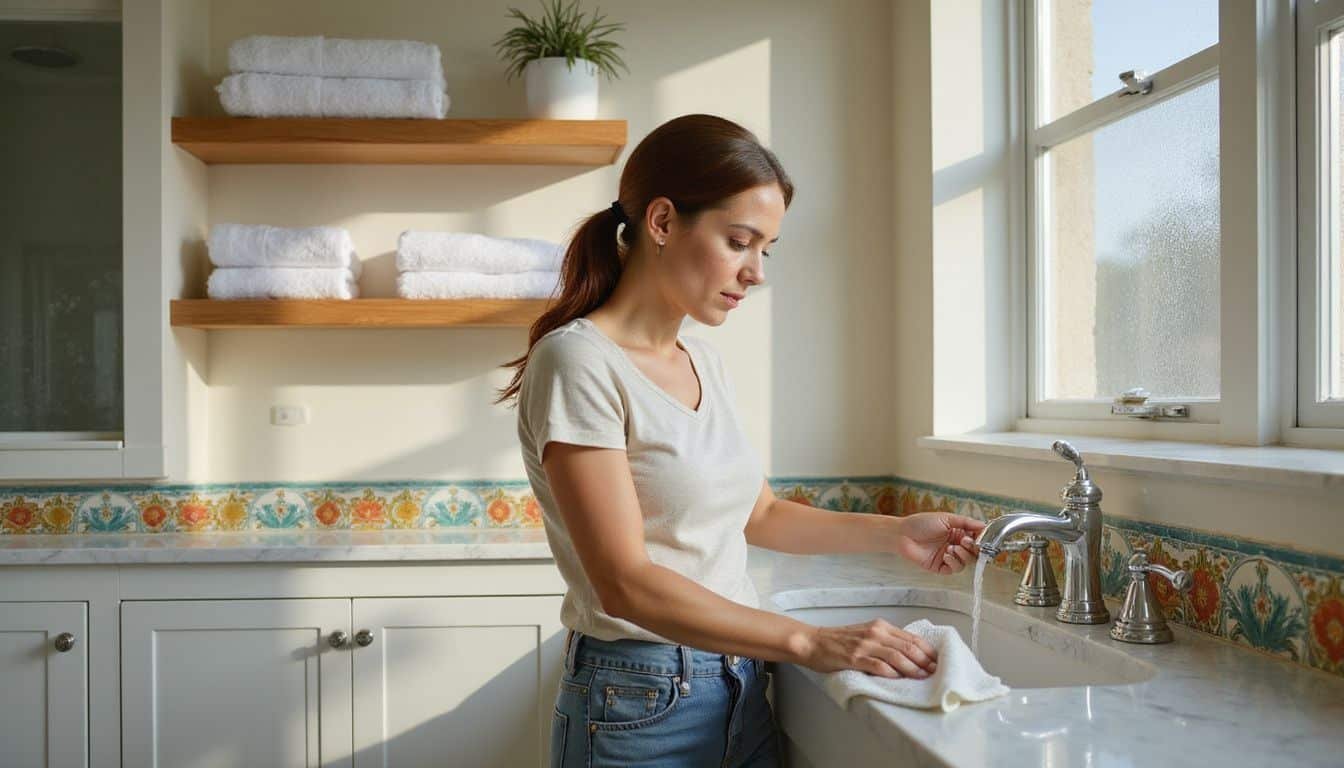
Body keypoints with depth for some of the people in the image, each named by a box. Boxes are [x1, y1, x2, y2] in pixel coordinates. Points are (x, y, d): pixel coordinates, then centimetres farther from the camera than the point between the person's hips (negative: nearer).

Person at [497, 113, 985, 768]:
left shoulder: (703, 361, 7)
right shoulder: (579, 362, -16)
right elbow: (625, 582, -21)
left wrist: (893, 533, 5)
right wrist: (808, 642, -24)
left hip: (742, 696, 7)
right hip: (640, 708, -7)